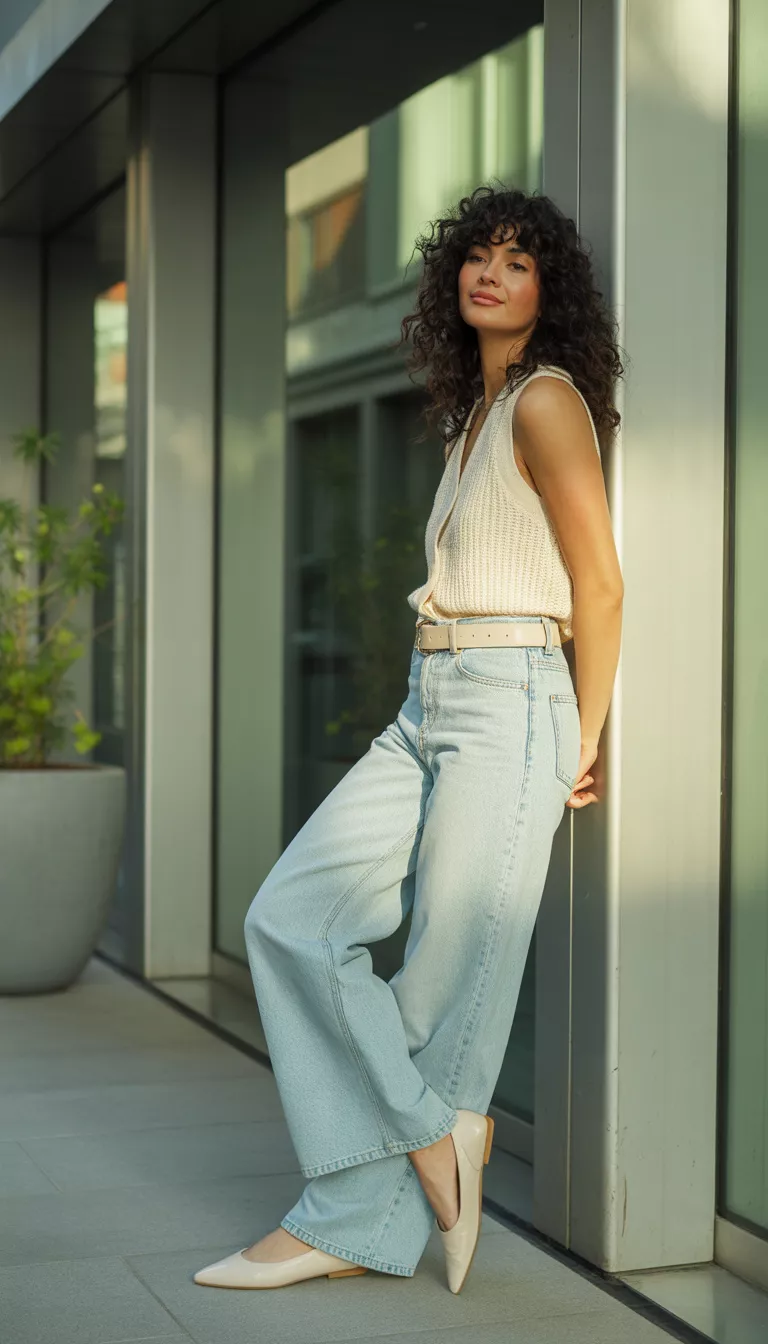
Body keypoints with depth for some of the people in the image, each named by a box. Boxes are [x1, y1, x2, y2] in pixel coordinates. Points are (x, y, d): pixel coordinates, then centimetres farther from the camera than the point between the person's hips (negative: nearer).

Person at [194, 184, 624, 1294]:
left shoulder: (546, 399, -7)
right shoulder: (477, 410, 20)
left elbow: (600, 583, -10)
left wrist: (583, 747, -4)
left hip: (506, 707, -9)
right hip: (427, 713, 9)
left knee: (446, 979, -1)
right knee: (289, 918, 2)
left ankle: (362, 1222, 9)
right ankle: (435, 1135, 7)